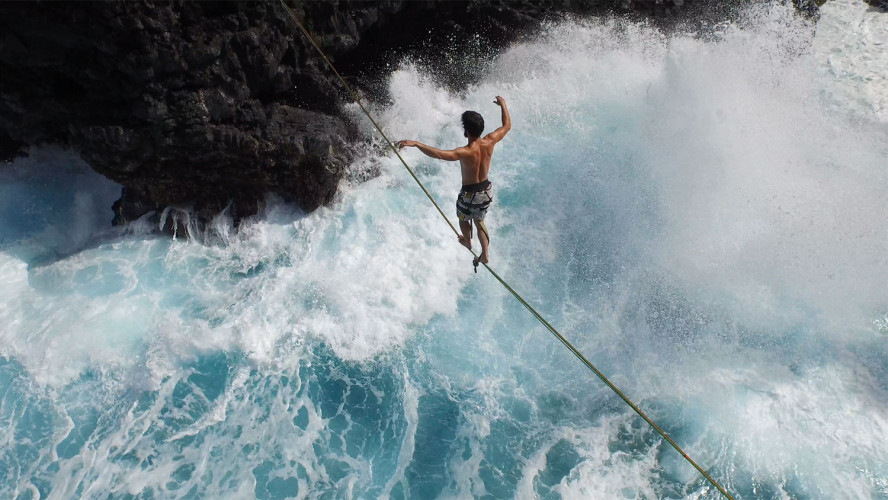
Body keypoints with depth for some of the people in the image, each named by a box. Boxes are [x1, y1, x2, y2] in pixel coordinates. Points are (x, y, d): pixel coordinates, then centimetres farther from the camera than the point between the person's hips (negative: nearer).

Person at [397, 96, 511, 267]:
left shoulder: (465, 152, -34)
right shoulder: (489, 142, -17)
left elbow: (439, 154, -50)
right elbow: (507, 126, 2)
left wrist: (415, 144, -51)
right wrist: (503, 105, 15)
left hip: (470, 194, -5)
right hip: (487, 191, 5)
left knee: (463, 218, 29)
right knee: (479, 220, 30)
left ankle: (468, 242, 56)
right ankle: (485, 254, 32)